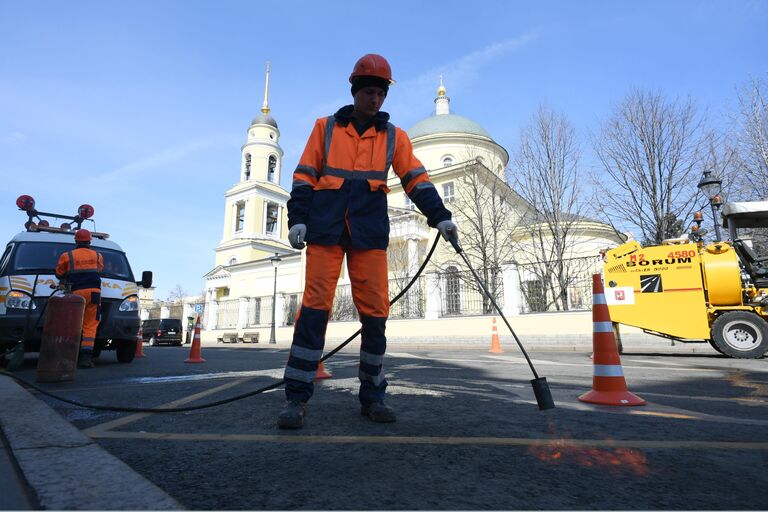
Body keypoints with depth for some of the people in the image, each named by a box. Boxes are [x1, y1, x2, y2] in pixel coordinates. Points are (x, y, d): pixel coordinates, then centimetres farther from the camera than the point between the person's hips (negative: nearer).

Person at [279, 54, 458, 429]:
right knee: (315, 307, -9)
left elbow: (416, 179, 8)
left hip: (370, 231, 2)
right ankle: (296, 398, -1)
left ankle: (372, 396, 11)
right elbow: (304, 176, 9)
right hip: (325, 228, -1)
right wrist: (298, 218, -2)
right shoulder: (326, 127, 13)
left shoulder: (394, 136, 15)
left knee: (375, 312, -3)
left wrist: (439, 215, -5)